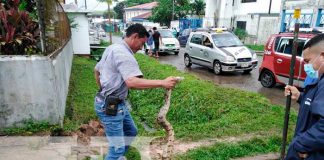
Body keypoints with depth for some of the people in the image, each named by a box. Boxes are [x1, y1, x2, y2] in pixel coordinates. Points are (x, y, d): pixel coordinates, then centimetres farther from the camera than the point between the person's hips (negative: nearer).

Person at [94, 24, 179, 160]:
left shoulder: (112, 48, 12)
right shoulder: (124, 54, -21)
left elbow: (96, 70, 24)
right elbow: (132, 82, -37)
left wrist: (103, 90, 26)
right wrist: (162, 83, -35)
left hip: (116, 103, 11)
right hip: (109, 106, -11)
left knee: (131, 131, 24)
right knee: (117, 148, -5)